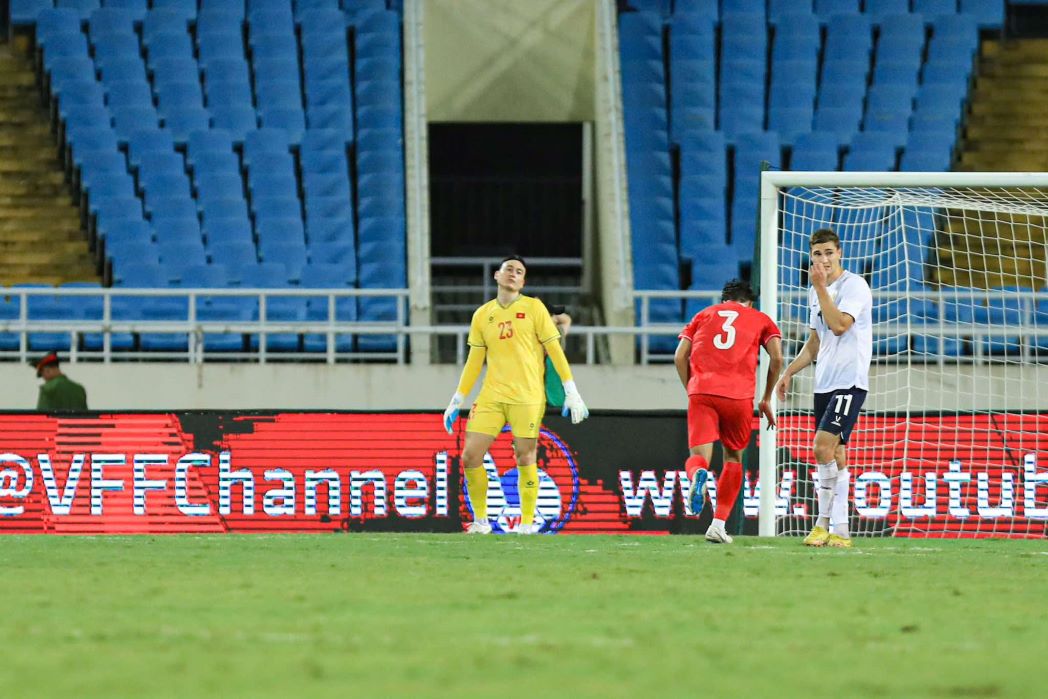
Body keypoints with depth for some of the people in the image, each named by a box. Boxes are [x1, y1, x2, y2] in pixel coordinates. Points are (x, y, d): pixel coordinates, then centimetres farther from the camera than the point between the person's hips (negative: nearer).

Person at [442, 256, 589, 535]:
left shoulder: (533, 308, 2)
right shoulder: (482, 315, 12)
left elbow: (555, 351, 1)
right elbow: (474, 362, 16)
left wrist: (571, 392, -5)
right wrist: (456, 401, 13)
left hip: (527, 397, -3)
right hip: (491, 396, 4)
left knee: (525, 457, -4)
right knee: (470, 456, -4)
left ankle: (527, 523, 8)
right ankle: (480, 520, 9)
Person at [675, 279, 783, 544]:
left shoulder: (704, 315, 24)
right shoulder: (761, 319, 21)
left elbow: (680, 357, 12)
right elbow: (776, 358, 6)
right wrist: (766, 400, 15)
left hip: (701, 392, 0)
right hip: (739, 395, 0)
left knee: (698, 457, -2)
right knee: (733, 458, 17)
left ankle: (698, 475, -40)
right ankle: (718, 525, 8)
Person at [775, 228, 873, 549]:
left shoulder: (854, 285, -8)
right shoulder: (816, 292, 17)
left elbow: (840, 325, -22)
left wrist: (821, 287, -19)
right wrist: (788, 373, 18)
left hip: (850, 381, -8)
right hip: (825, 384, 8)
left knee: (823, 446, -19)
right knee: (835, 455, 5)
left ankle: (824, 522, -10)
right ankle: (839, 532, 5)